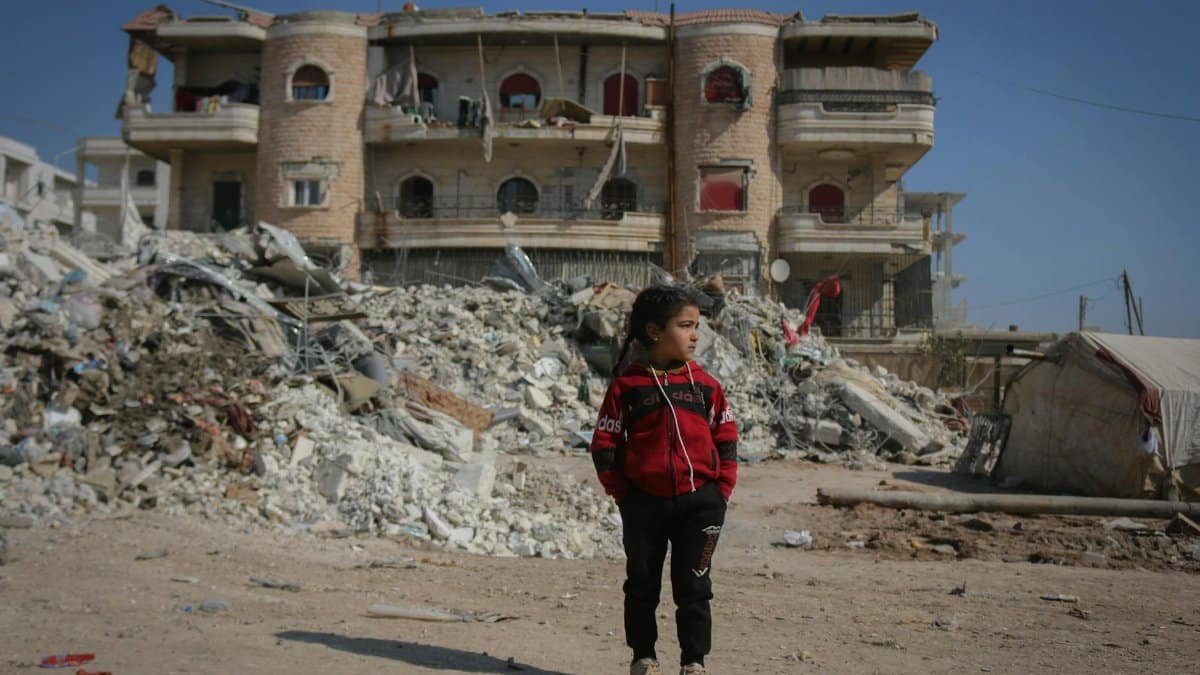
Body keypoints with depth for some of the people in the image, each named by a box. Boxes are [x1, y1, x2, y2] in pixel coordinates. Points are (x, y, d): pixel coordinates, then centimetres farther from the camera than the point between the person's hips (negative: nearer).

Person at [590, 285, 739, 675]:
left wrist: (720, 490, 0)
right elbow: (604, 445, -1)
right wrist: (622, 493, -6)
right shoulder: (627, 386, -2)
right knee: (642, 585, 12)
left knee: (693, 587, 6)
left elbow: (726, 440, 8)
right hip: (644, 503, -1)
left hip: (699, 503, 1)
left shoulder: (706, 386, 4)